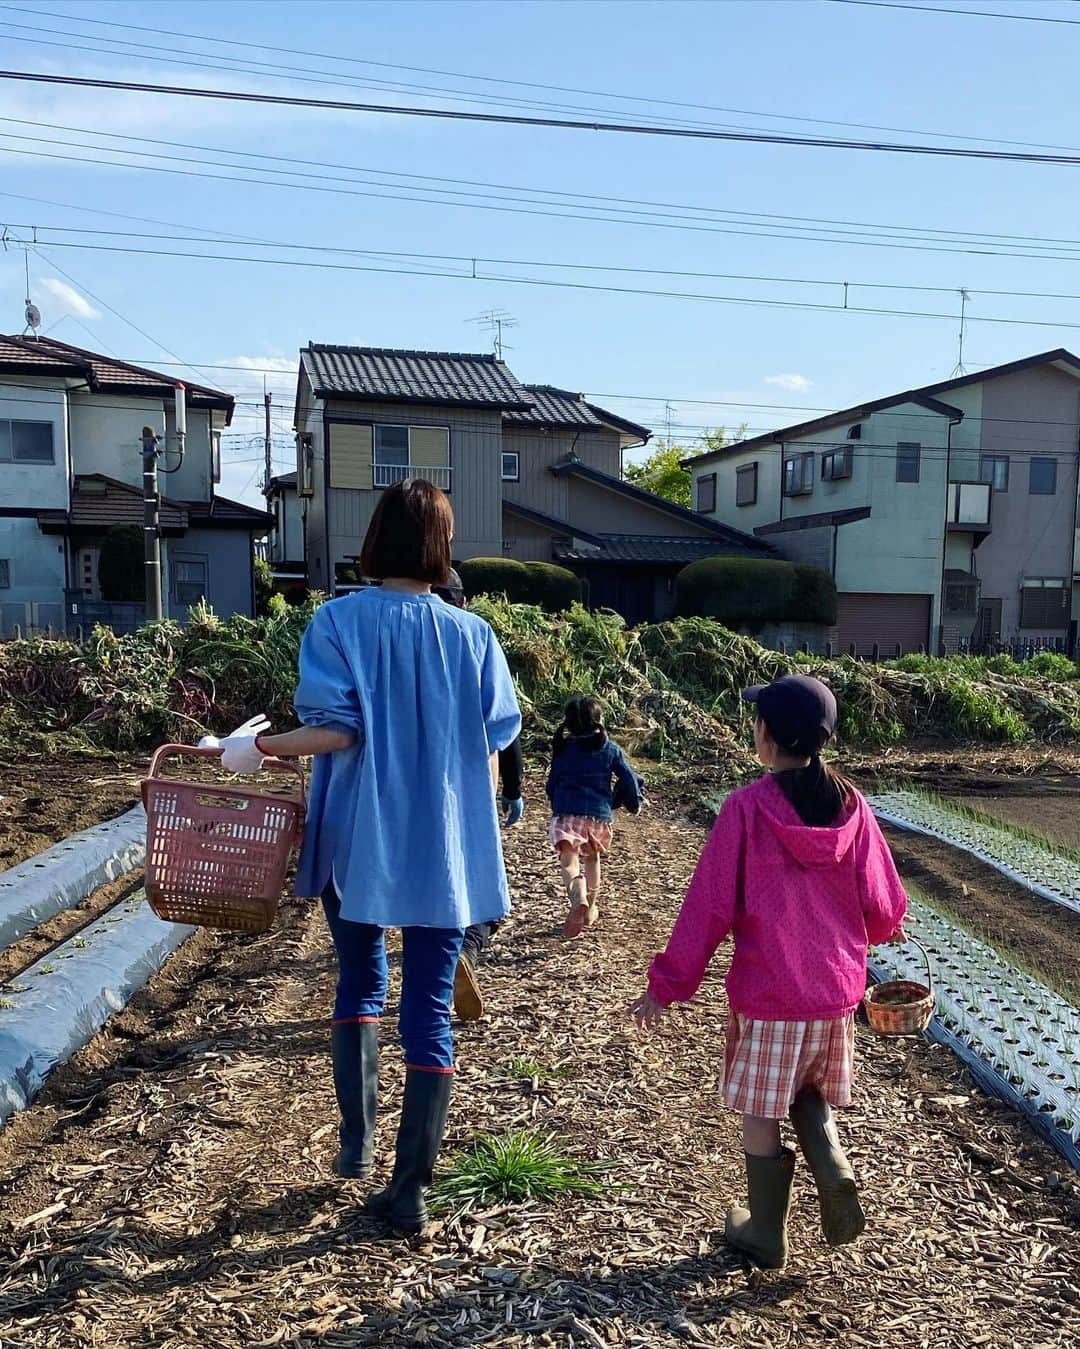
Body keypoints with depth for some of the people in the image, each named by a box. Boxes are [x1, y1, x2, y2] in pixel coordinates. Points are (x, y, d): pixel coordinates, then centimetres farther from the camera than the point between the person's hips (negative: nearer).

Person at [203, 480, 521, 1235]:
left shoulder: (339, 621, -6)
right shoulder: (474, 635, 1)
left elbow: (337, 728, -16)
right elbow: (491, 749, 1)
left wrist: (256, 748, -2)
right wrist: (480, 841, 12)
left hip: (359, 843, 0)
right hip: (445, 852, 1)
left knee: (360, 986, 23)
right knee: (430, 1013, 8)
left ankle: (357, 1139, 26)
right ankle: (410, 1192, 13)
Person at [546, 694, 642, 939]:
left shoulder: (563, 749, 6)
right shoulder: (610, 749, 4)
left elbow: (552, 784, 12)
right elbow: (629, 778, 3)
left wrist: (557, 807, 29)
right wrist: (634, 802, 21)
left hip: (567, 814, -2)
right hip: (600, 815, 2)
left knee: (569, 862, -9)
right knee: (592, 858, 23)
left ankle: (579, 900, -37)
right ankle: (590, 910, 30)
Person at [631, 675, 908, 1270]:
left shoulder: (747, 807, -17)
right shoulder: (851, 805, -5)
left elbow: (708, 907, -14)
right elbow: (880, 901, 2)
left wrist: (666, 987, -4)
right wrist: (886, 928, 27)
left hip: (766, 992, -4)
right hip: (836, 990, 4)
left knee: (761, 1115, 14)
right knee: (809, 1094, 26)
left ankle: (766, 1235, 27)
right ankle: (834, 1172, 3)